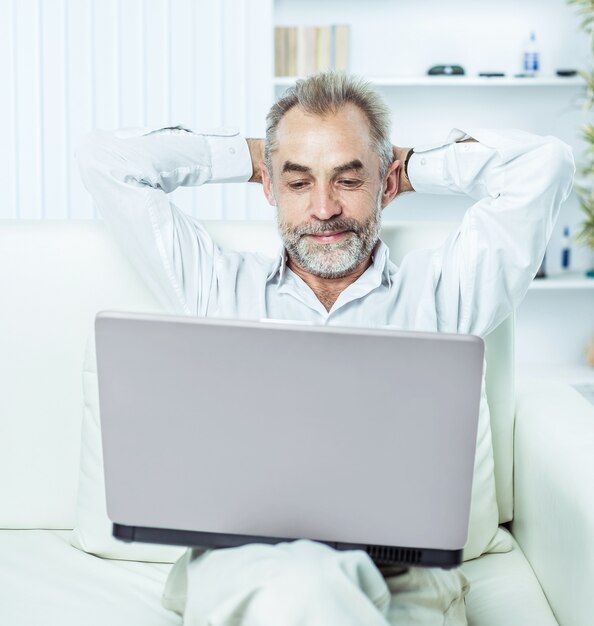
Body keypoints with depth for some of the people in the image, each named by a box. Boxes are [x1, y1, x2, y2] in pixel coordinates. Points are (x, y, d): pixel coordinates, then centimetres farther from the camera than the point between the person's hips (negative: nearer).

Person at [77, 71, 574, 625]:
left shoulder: (436, 293, 18)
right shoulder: (219, 288, 21)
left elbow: (543, 164, 13)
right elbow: (106, 160, 22)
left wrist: (411, 166, 25)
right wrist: (250, 157, 27)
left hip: (401, 577, 1)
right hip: (242, 556, 0)